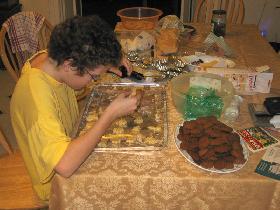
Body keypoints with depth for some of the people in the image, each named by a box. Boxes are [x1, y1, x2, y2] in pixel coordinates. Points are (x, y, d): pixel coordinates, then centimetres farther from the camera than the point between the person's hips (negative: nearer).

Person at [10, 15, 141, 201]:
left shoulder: (51, 58, -15)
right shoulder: (36, 95, -38)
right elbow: (65, 165, -45)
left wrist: (109, 63, -12)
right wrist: (112, 114, -38)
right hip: (57, 183, -7)